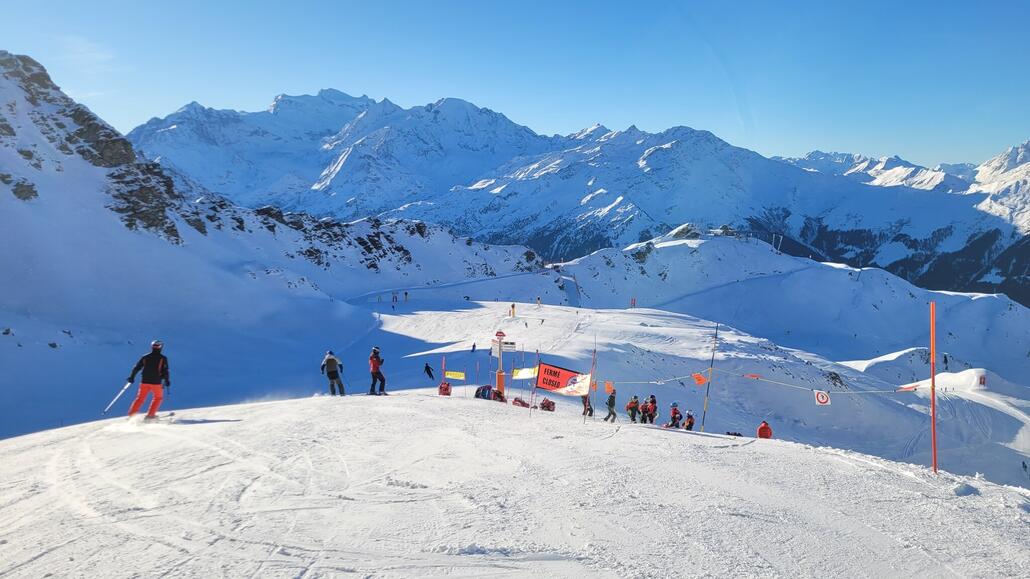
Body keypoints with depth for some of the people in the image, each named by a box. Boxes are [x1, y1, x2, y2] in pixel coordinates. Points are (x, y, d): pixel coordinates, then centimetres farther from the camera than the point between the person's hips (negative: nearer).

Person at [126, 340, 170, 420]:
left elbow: (137, 368, 7)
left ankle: (132, 414, 8)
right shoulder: (163, 358, -6)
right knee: (158, 397, 16)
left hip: (144, 381, 3)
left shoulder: (145, 357, 4)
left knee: (140, 398, 16)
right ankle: (150, 415, 10)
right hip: (156, 382, -3)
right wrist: (167, 380, -1)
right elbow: (165, 371, -9)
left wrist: (132, 377, 16)